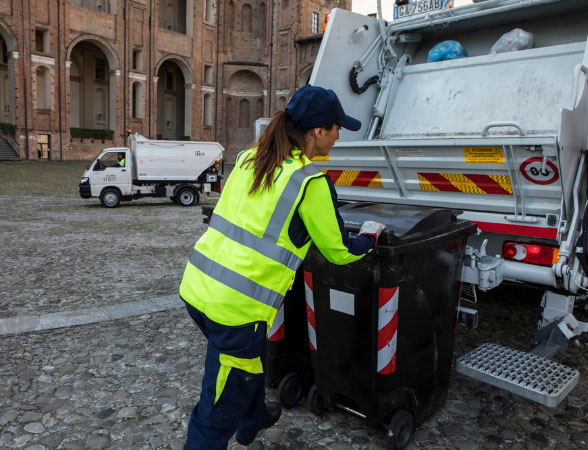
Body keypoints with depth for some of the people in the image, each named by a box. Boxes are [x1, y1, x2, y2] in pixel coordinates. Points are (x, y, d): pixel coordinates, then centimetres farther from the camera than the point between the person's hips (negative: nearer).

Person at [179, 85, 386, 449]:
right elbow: (339, 252, -2)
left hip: (197, 286, 9)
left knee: (252, 356, 34)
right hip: (234, 308, -9)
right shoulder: (312, 181, -12)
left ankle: (253, 419, 60)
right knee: (219, 412, 9)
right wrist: (371, 235, 17)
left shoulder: (248, 159, 8)